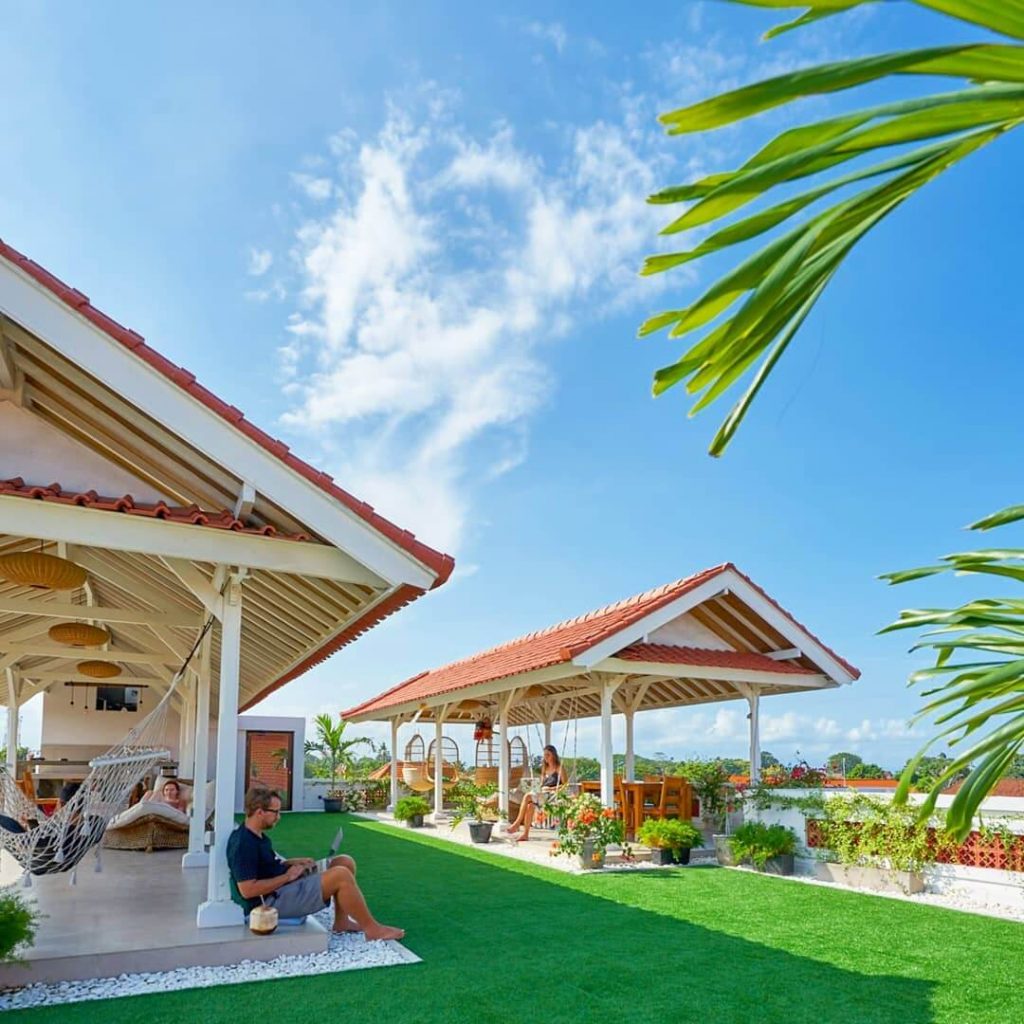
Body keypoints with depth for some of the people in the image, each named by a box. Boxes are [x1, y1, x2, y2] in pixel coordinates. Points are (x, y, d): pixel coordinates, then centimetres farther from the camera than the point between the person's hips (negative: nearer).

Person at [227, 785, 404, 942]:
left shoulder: (257, 836, 10)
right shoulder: (243, 844, -22)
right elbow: (247, 890, -27)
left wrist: (294, 863, 6)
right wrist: (287, 876, -18)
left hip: (284, 886, 11)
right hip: (273, 900, -11)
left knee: (345, 862, 4)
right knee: (341, 875, -23)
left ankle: (341, 922, 8)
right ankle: (372, 929, -10)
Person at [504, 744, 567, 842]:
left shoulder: (559, 768, 3)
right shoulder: (544, 768, 22)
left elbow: (565, 785, -5)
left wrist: (551, 788, -13)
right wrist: (539, 789, 3)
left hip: (553, 796, -6)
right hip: (542, 795, 6)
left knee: (528, 797, -28)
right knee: (530, 805, -29)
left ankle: (517, 823, -22)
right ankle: (525, 834, -31)